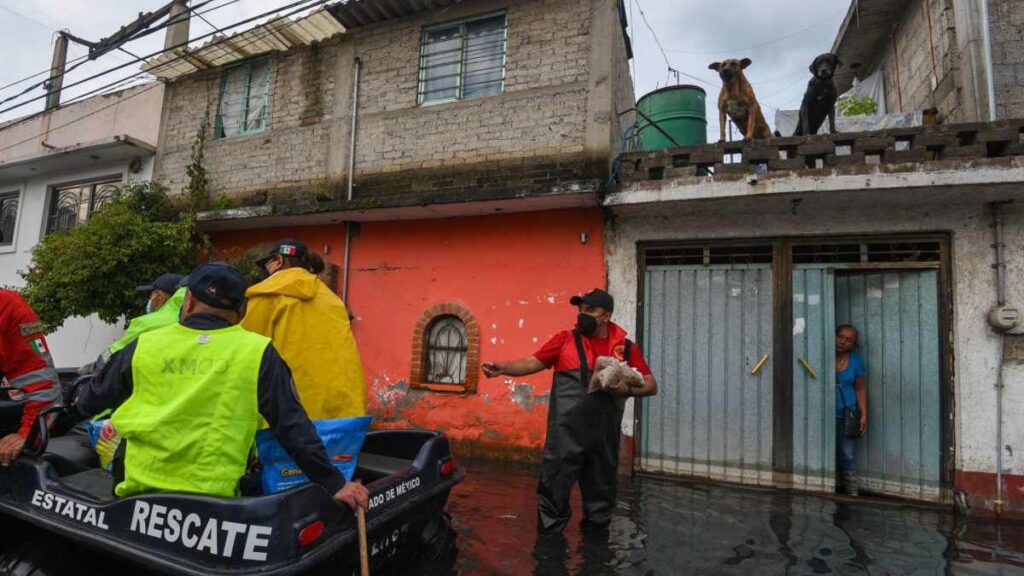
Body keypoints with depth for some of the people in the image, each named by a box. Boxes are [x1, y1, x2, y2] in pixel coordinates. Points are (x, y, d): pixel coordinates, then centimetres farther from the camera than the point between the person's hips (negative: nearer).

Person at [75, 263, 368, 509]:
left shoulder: (143, 346, 1)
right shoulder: (257, 352, -8)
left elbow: (94, 397, 20)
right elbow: (292, 426, -10)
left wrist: (82, 400, 45)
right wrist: (334, 483, -4)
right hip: (213, 498, -3)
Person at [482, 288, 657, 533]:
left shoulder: (626, 347, 7)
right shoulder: (566, 339, 4)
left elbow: (651, 385, 8)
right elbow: (532, 363, 1)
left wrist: (626, 389, -11)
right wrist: (503, 368, -15)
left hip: (604, 433, 2)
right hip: (566, 432, -2)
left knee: (601, 486, 16)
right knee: (555, 485, 4)